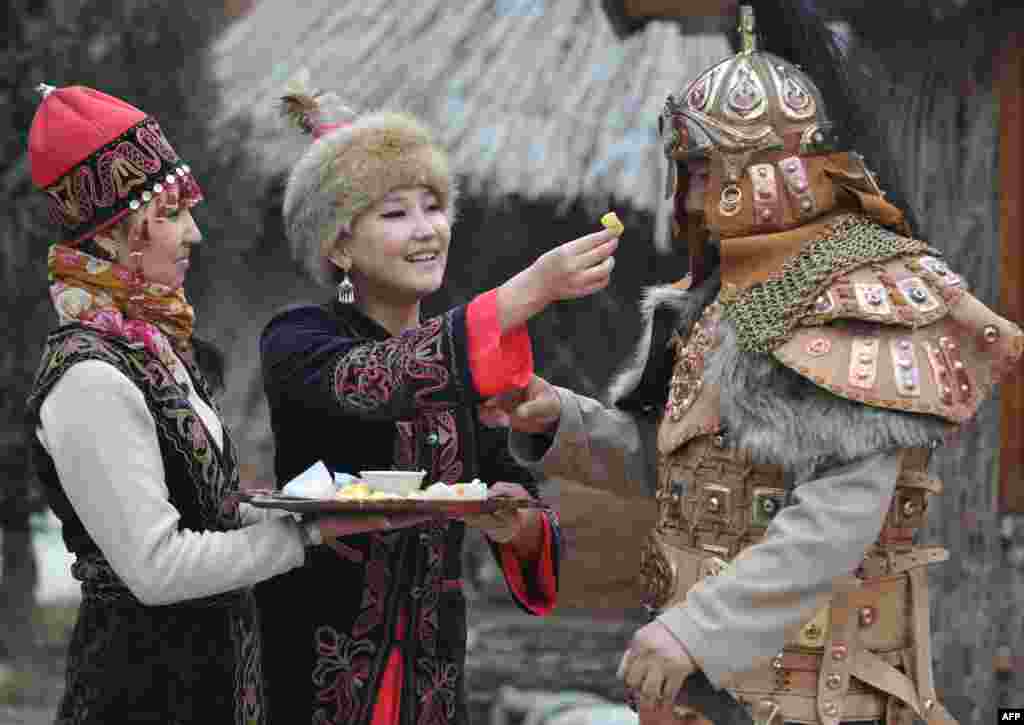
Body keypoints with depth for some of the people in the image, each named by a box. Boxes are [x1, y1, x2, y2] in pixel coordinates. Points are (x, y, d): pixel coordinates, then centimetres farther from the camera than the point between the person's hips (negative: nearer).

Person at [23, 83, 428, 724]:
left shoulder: (156, 349, 10)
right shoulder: (90, 381, -19)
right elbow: (155, 566, -22)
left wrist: (314, 518, 1)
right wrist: (309, 531, -16)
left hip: (210, 666, 9)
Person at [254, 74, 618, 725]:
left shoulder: (467, 356, 7)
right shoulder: (298, 340, -8)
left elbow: (528, 514, 8)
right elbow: (372, 382, -30)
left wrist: (522, 527, -16)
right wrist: (533, 288, -36)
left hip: (434, 668, 5)